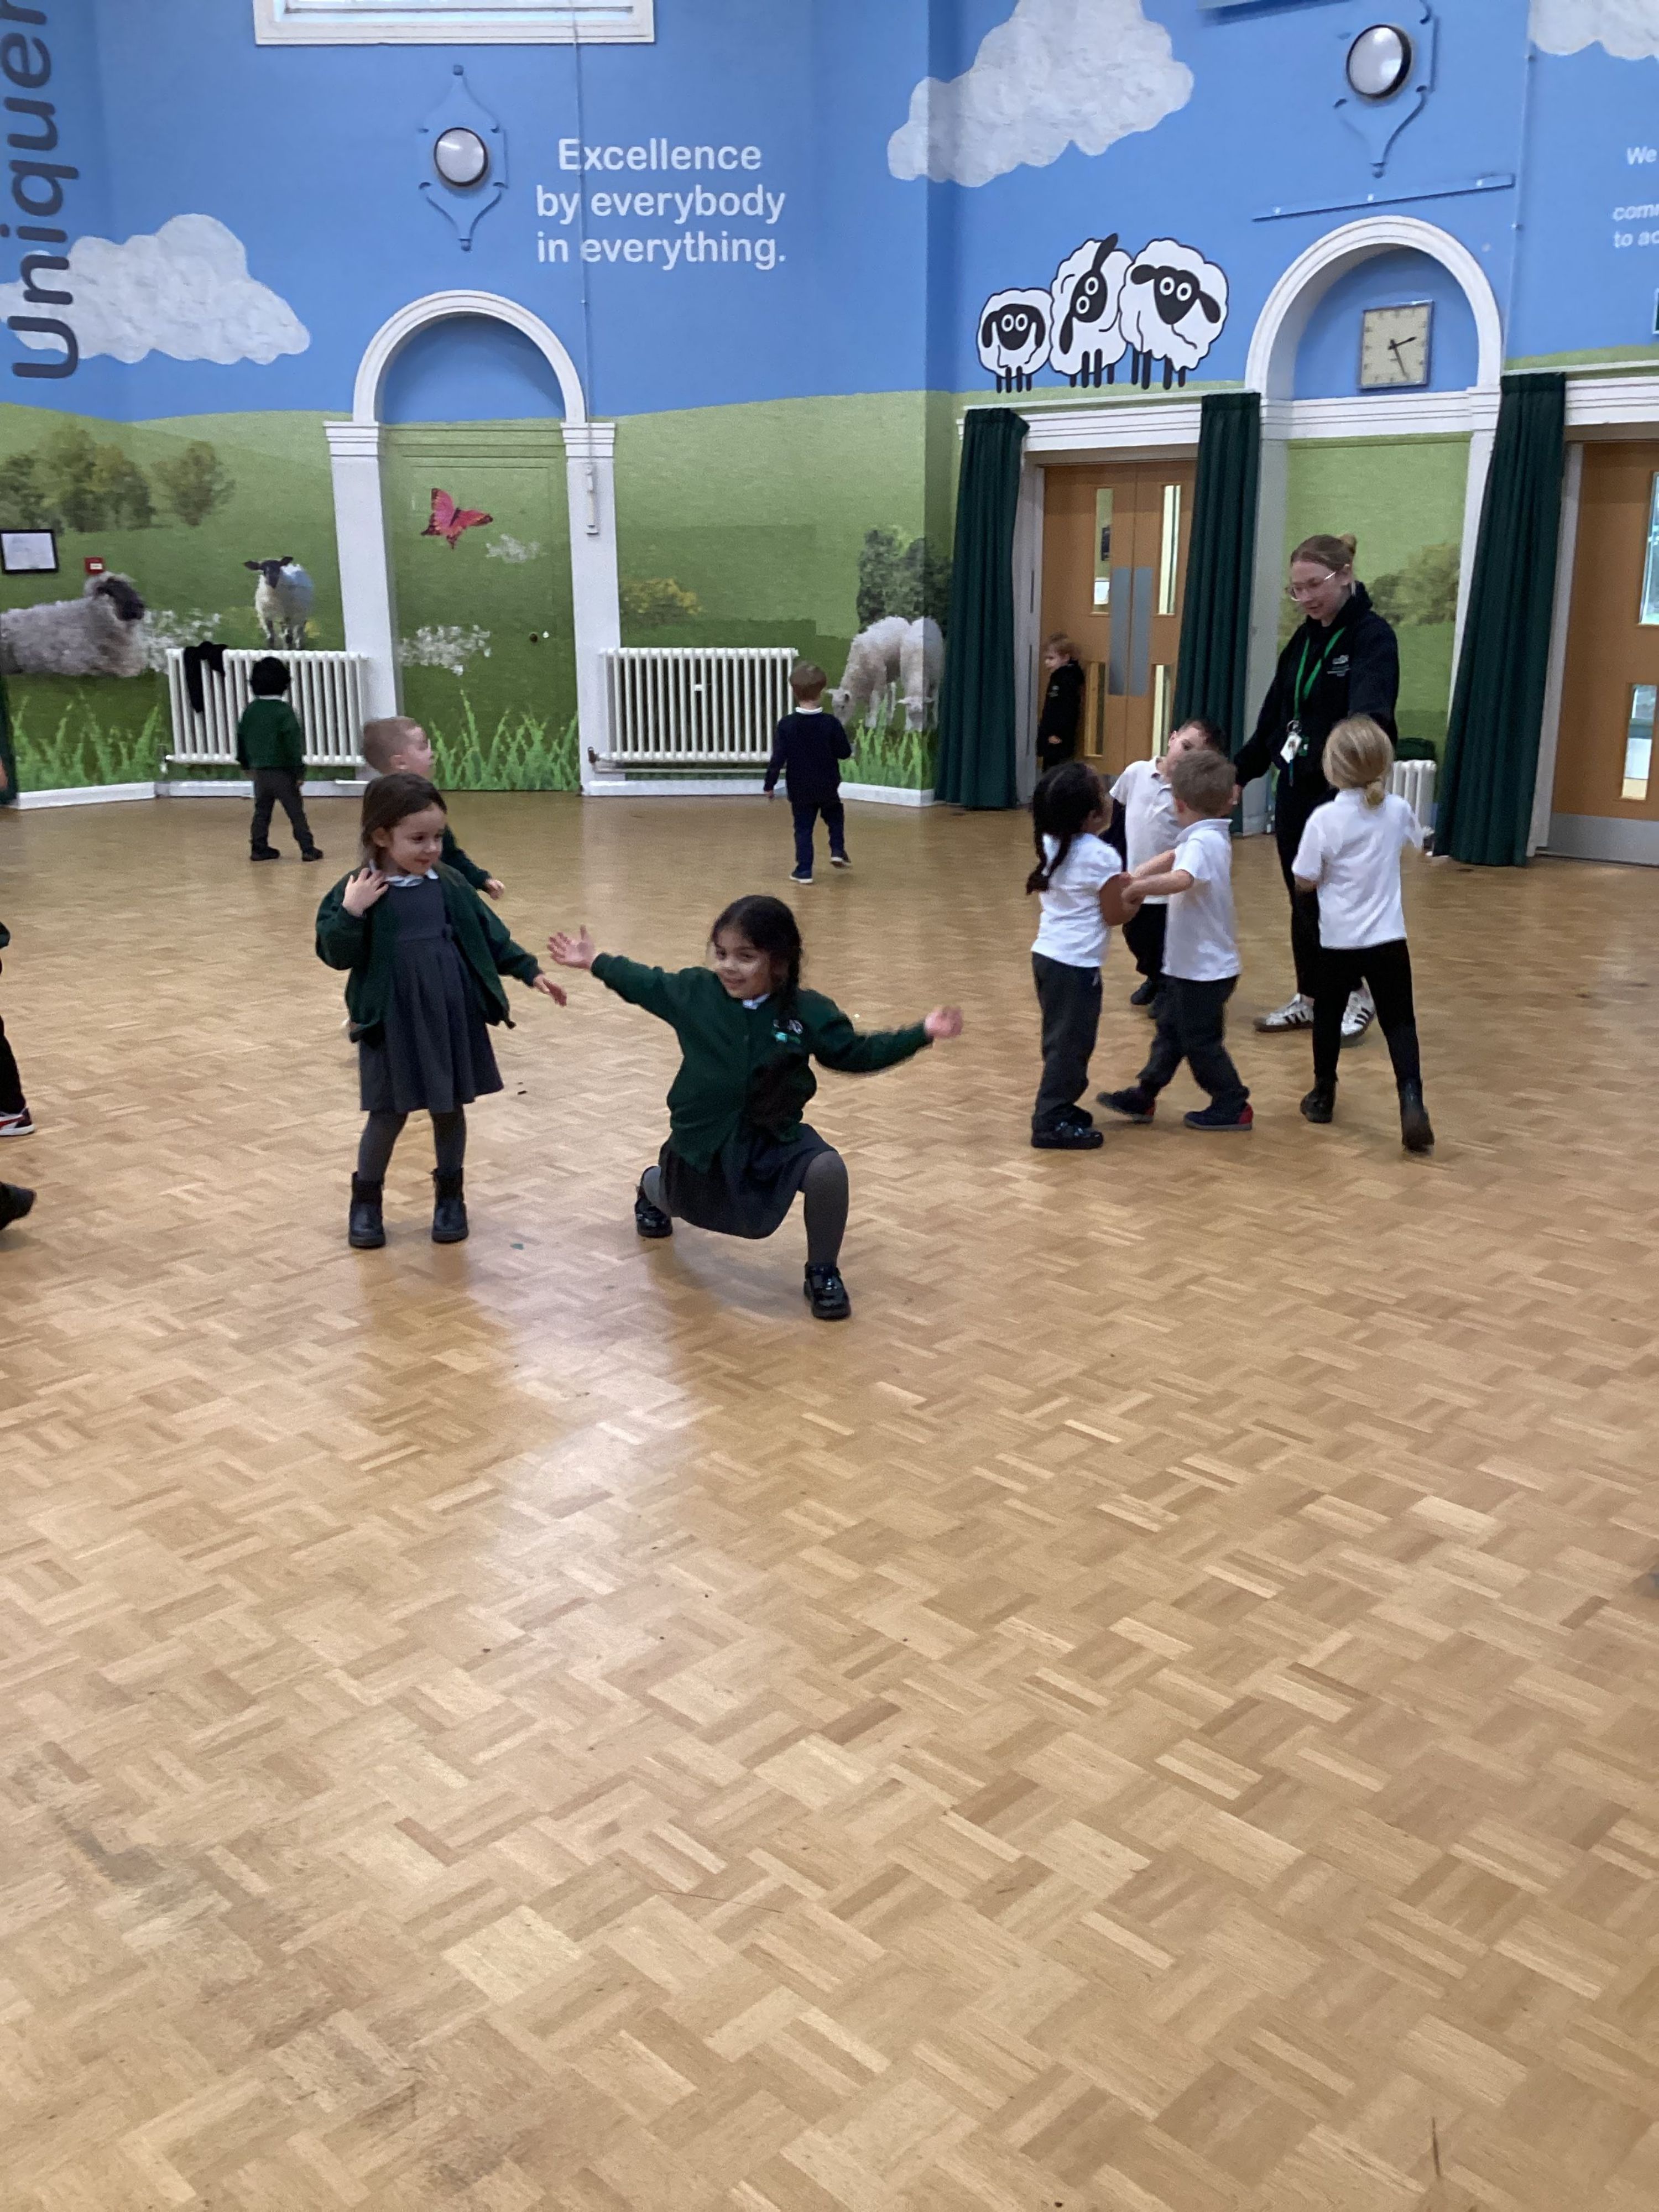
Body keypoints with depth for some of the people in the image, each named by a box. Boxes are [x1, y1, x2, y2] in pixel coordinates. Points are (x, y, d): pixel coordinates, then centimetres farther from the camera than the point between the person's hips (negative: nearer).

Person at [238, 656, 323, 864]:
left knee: (261, 811, 14)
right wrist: (298, 770, -10)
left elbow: (241, 738, 13)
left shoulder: (250, 710, 5)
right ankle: (308, 849, -1)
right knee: (296, 812, -1)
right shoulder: (284, 711, -13)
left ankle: (260, 848, 14)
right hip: (282, 771, -5)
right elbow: (293, 743, -16)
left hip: (259, 771, 5)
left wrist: (248, 764, 25)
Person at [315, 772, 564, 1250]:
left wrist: (530, 971, 5)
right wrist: (351, 913, -28)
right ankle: (366, 1200, 25)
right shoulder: (359, 891, -9)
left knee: (450, 1108, 13)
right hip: (392, 1024, -3)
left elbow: (489, 935, 10)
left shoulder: (449, 885, 2)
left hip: (452, 1018, 3)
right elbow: (336, 954, -13)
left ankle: (450, 1195, 30)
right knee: (388, 1114, 6)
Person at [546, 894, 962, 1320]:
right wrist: (596, 962, 14)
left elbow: (855, 1053, -5)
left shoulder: (808, 1012, -14)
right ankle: (652, 1187, 66)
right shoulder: (695, 991, -11)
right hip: (703, 1136, 1)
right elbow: (647, 985, 7)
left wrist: (922, 1033, -14)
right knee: (685, 1207, 25)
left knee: (827, 1170, -29)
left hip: (775, 1137, -1)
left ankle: (823, 1273, -5)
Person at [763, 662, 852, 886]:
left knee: (803, 828, 8)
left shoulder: (786, 725, -12)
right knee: (835, 816, 27)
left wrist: (770, 784, -2)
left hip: (799, 790, 0)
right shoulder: (831, 724, -13)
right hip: (827, 787, 0)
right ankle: (837, 851, 14)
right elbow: (845, 753, -6)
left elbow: (778, 758, -11)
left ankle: (804, 870, 4)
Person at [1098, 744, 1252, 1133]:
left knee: (1200, 1042, 3)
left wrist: (1135, 888, -31)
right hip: (1189, 964, 10)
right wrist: (1138, 875, 3)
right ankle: (1143, 1097, 27)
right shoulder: (1213, 837, 8)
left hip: (1204, 969, -10)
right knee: (1170, 1030, 17)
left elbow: (1180, 879, -42)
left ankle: (1233, 1107, 15)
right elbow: (1172, 858, 19)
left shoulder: (1202, 843, -23)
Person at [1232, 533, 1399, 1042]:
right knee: (1301, 899, 12)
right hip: (1295, 787, 7)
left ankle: (1356, 996, 18)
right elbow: (1274, 716, 16)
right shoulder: (1304, 639, 10)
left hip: (1342, 791, -7)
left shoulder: (1373, 637, -13)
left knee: (1328, 898, -1)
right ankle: (1309, 998, 24)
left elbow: (1370, 714, -31)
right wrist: (1239, 772, 16)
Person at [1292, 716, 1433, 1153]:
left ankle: (1324, 1096, 30)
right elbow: (1415, 840, 21)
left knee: (1328, 1017, 18)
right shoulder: (1397, 810, -2)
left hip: (1339, 941, -2)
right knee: (1399, 1022, 4)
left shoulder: (1325, 818, -15)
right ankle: (1411, 1100, -14)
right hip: (1388, 939, 2)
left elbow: (1304, 881, -10)